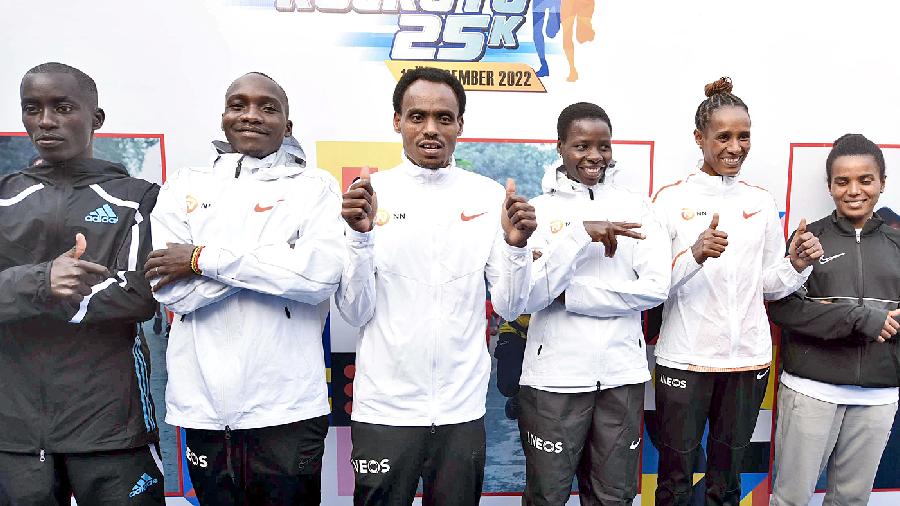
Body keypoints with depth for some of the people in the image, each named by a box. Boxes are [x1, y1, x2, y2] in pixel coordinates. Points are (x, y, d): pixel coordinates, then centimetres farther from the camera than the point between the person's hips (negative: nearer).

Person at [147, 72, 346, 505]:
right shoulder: (186, 186, 7)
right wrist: (278, 257, -14)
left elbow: (323, 273, -16)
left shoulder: (315, 187, 1)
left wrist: (203, 259, -12)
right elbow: (170, 288, -5)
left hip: (287, 405, -2)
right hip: (204, 404, 2)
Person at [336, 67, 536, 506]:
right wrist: (361, 234, -22)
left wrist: (516, 244, -19)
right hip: (384, 407, -1)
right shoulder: (369, 193, -6)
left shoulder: (489, 196, -2)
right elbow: (355, 313, -8)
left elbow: (508, 308, -3)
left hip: (462, 408, 2)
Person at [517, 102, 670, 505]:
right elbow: (527, 295, -13)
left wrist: (568, 296, -11)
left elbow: (656, 287, -7)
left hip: (622, 374, 2)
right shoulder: (537, 210, -2)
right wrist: (581, 234, -20)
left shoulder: (635, 207, 4)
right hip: (555, 376, -1)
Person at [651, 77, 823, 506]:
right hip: (685, 356, -4)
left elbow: (768, 285, 12)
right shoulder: (672, 198, -5)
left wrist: (797, 264, -8)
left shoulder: (761, 201, 8)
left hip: (749, 358, 4)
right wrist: (696, 254, -26)